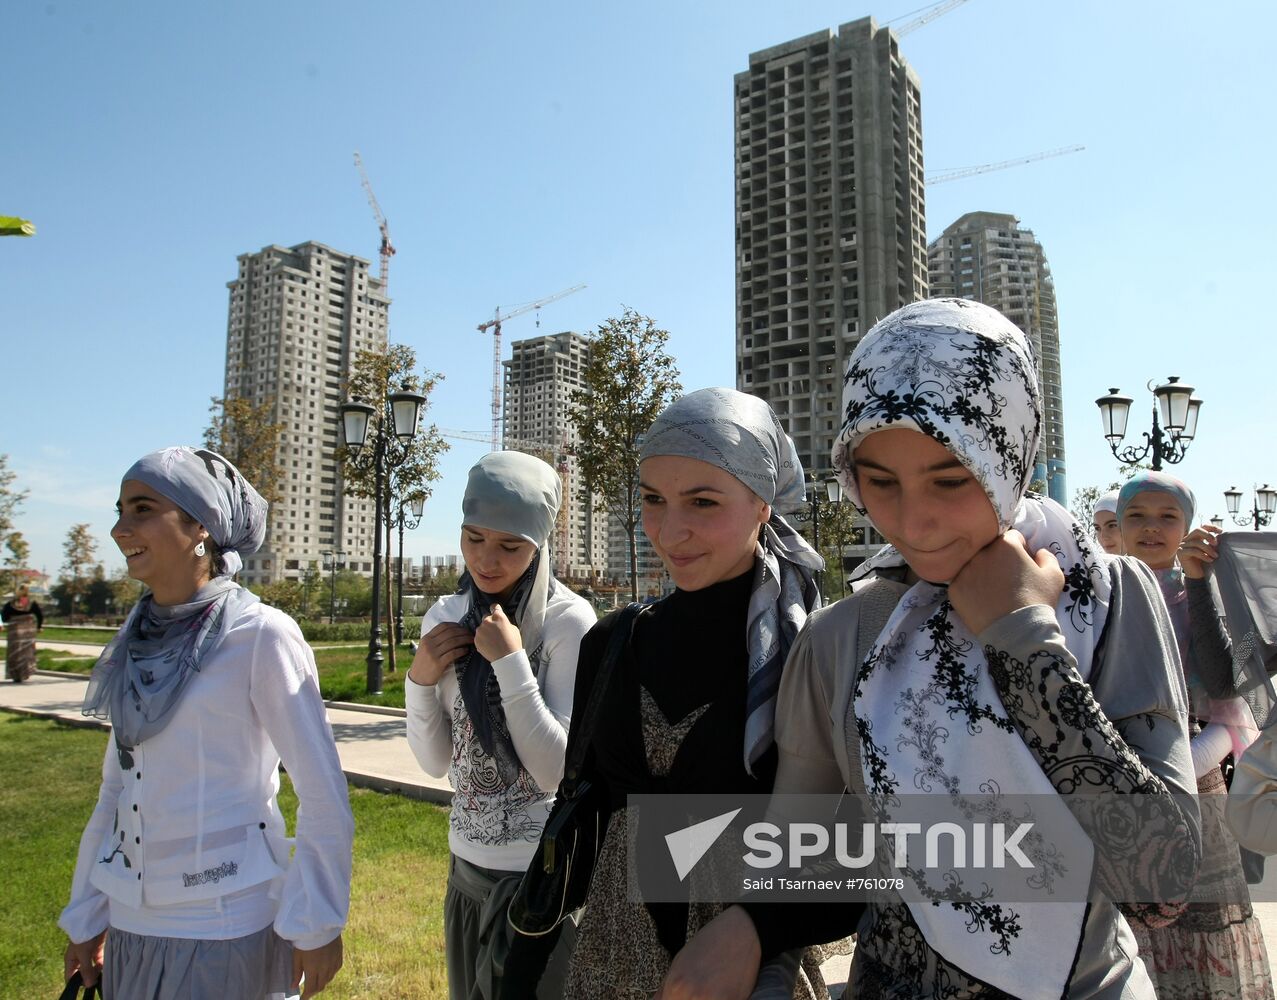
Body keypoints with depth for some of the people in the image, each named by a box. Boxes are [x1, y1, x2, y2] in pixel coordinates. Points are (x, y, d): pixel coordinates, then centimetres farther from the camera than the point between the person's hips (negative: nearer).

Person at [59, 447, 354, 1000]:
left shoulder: (261, 634, -16)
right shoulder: (138, 638, 3)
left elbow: (324, 796, -14)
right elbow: (117, 787, 10)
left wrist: (317, 924, -11)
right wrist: (86, 914, 13)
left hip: (225, 924, -6)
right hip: (132, 919, 6)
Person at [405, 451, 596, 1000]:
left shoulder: (569, 620, -17)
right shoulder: (445, 618, -1)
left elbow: (560, 771, -20)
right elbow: (437, 763, 4)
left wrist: (511, 662, -26)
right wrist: (420, 680, -12)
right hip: (468, 865, 6)